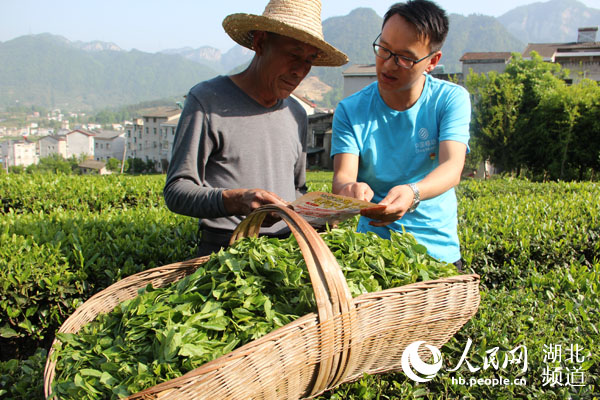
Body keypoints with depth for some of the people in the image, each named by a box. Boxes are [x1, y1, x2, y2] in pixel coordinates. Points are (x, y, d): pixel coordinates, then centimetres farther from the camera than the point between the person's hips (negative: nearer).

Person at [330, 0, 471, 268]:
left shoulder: (451, 99, -2)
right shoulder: (350, 110, -1)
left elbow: (452, 168, -16)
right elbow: (342, 175, -11)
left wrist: (412, 193, -37)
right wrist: (349, 188, -36)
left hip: (438, 249, 0)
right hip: (371, 248, 0)